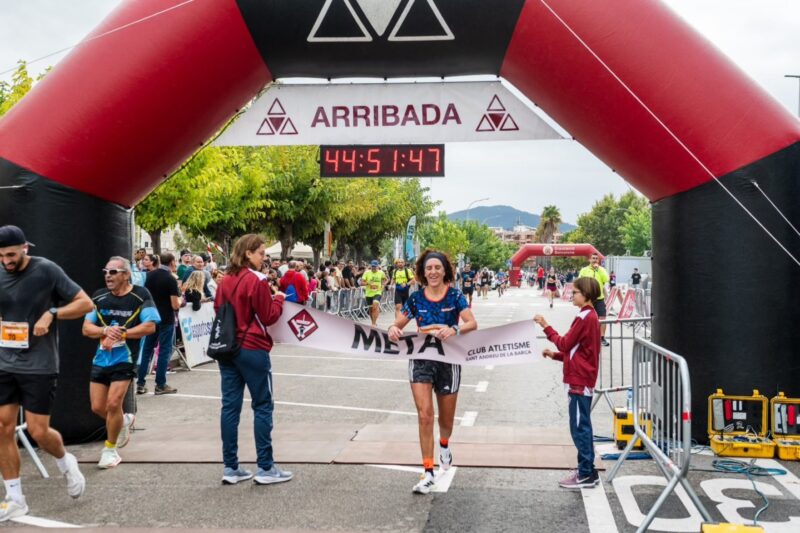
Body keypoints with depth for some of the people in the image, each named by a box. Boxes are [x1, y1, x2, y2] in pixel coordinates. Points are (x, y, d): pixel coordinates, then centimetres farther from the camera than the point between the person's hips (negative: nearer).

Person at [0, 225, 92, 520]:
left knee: (38, 432, -4)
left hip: (39, 366, -5)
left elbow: (86, 303, -7)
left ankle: (65, 462, 28)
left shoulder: (47, 271, -9)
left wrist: (52, 313, -19)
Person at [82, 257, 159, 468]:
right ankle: (124, 421, 38)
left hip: (125, 358, -5)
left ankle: (110, 449, 11)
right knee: (97, 407, 6)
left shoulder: (141, 295, -7)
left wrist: (121, 334, -18)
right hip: (101, 358, 5)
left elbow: (150, 326, -10)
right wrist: (106, 331, -16)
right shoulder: (98, 297, 5)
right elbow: (86, 328, 4)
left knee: (113, 404, -10)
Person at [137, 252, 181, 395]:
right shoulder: (171, 279, -15)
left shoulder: (151, 275, 3)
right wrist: (180, 300, 3)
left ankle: (140, 384, 13)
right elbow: (175, 305, -17)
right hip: (166, 319, -6)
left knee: (147, 349, 12)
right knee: (165, 351, 3)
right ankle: (160, 385, 5)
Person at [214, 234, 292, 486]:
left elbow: (218, 310, 16)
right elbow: (269, 316, -9)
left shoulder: (226, 280, 8)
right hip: (252, 350, -7)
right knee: (263, 407, 1)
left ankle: (231, 468, 10)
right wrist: (279, 299, 8)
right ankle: (265, 468, 4)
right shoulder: (257, 280, -12)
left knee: (230, 406, 7)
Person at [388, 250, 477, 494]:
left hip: (448, 360, -1)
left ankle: (444, 446, 49)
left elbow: (472, 323, -16)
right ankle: (428, 473, -5)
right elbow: (398, 324, 6)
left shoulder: (455, 296, -5)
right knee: (424, 414, -11)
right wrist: (393, 330, -19)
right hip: (421, 359, 1)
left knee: (446, 417, 13)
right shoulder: (416, 298, 2)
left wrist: (454, 329, -37)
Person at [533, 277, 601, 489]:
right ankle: (586, 471, 19)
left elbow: (565, 344, -14)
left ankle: (586, 474, 0)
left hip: (579, 380, -10)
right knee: (582, 426, 14)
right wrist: (555, 355, 9)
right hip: (583, 379, 10)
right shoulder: (590, 316, 15)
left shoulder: (584, 317, -16)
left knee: (579, 427, -5)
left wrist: (546, 327, -9)